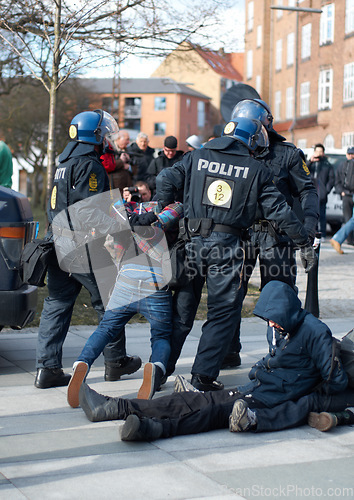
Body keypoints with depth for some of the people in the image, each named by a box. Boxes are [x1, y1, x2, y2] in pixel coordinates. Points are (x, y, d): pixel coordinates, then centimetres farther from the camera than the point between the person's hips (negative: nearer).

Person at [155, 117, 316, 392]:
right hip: (227, 245, -3)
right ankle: (204, 374, 2)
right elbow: (279, 210, 5)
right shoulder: (256, 170, 5)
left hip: (193, 240, 3)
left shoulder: (196, 157, 11)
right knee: (224, 310, 6)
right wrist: (306, 243, 12)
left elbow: (166, 180, 5)